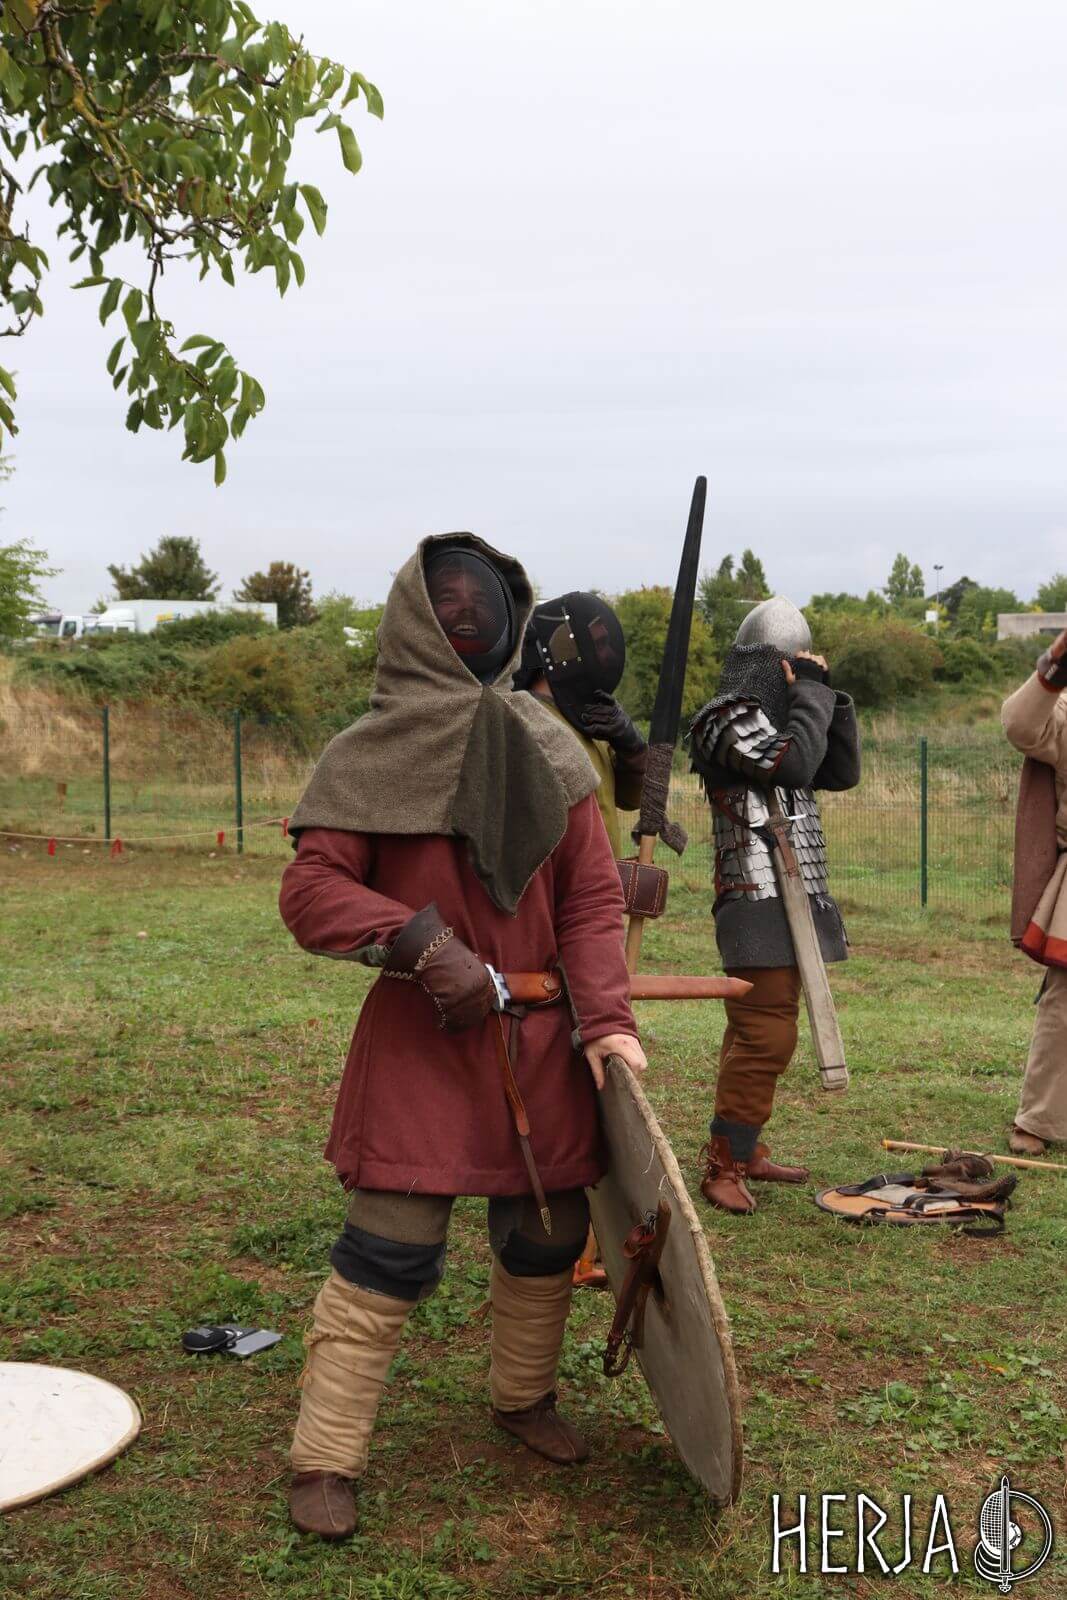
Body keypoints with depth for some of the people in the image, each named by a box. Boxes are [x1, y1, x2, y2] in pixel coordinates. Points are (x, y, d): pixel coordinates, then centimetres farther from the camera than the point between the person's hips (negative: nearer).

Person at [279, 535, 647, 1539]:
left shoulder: (548, 751, 6)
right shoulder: (373, 756, -5)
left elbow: (592, 898, 4)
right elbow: (309, 891, -10)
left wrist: (605, 1020, -7)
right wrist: (422, 943, -24)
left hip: (541, 1042, 5)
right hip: (421, 1042, -4)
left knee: (547, 1232, 14)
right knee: (390, 1250, -5)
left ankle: (524, 1396, 40)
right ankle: (324, 1463, 10)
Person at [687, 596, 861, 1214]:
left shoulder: (776, 716, 20)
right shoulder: (729, 717, -9)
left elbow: (843, 771, 16)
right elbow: (795, 764, -22)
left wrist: (831, 698, 7)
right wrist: (812, 691, -10)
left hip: (793, 897, 10)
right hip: (762, 901, -10)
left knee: (759, 1029, 13)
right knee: (767, 1034, -13)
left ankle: (745, 1150, 20)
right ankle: (723, 1167, -7)